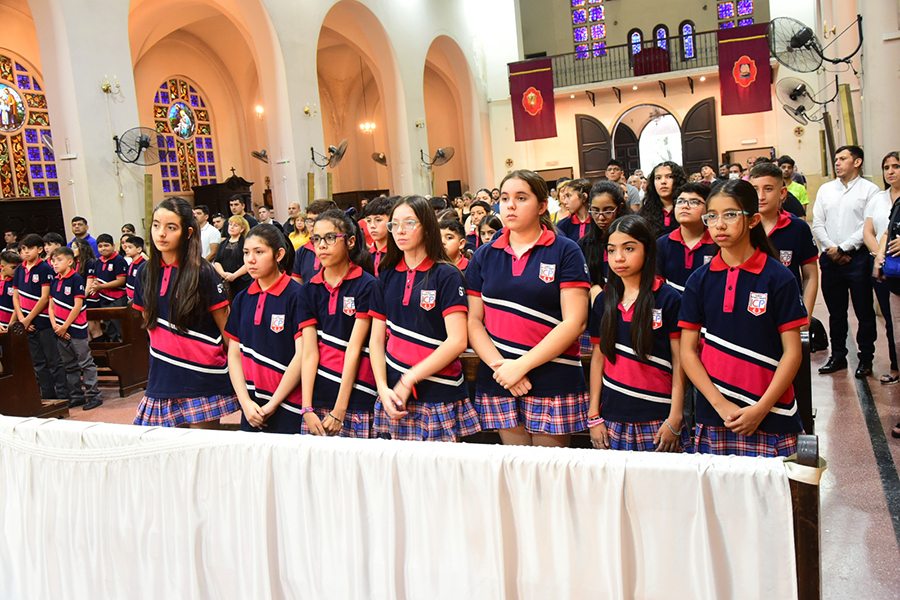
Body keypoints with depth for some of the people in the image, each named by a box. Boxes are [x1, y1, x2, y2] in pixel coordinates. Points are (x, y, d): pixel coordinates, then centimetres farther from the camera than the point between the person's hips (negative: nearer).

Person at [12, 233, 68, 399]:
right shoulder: (19, 270, 9)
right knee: (38, 363, 12)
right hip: (27, 324, 6)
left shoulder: (45, 269, -8)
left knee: (54, 361, -2)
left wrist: (29, 319, -10)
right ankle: (47, 395, 21)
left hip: (44, 322, -6)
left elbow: (44, 298, -12)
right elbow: (15, 296, 10)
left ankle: (62, 395, 2)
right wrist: (21, 319, -3)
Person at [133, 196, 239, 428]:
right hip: (162, 376, 5)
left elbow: (227, 327, -5)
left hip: (202, 380, -5)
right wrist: (165, 348, 13)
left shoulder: (202, 272, -10)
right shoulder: (146, 272, 6)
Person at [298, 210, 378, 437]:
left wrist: (339, 411, -10)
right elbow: (309, 351, 1)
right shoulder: (310, 289, 8)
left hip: (355, 400, -4)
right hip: (317, 397, 4)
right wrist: (307, 409, -6)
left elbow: (354, 349, -9)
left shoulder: (367, 286, -5)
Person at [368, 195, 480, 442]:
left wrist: (408, 380, -13)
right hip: (395, 398, 4)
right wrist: (383, 387, -6)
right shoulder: (387, 277, 10)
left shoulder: (447, 276, -5)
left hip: (439, 397, -4)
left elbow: (457, 341, -13)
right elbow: (377, 340, 9)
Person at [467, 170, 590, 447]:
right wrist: (499, 365, -11)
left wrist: (521, 365, -13)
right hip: (498, 383, 3)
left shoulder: (565, 252, -1)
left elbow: (575, 322, -9)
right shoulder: (484, 256, 9)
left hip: (553, 380, -3)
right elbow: (473, 321, 5)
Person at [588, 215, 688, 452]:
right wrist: (593, 416, 6)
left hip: (657, 421, -3)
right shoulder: (603, 301, 8)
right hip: (613, 419, 3)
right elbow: (598, 359, 10)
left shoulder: (668, 299, -4)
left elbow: (679, 363, -4)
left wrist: (675, 419, -9)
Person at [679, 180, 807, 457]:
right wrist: (721, 404, -8)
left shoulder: (778, 278, -4)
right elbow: (687, 351, 2)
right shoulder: (699, 280, 3)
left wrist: (761, 409, -12)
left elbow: (793, 351, -4)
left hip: (771, 415, -2)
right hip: (713, 415, 2)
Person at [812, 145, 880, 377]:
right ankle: (838, 356, 21)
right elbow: (817, 223, 8)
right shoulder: (825, 189, 12)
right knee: (836, 312, 11)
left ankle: (866, 358, 14)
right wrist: (830, 249, -4)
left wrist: (842, 248, -12)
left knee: (864, 311, 3)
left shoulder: (869, 189, -2)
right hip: (830, 259, 4)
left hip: (858, 257, -4)